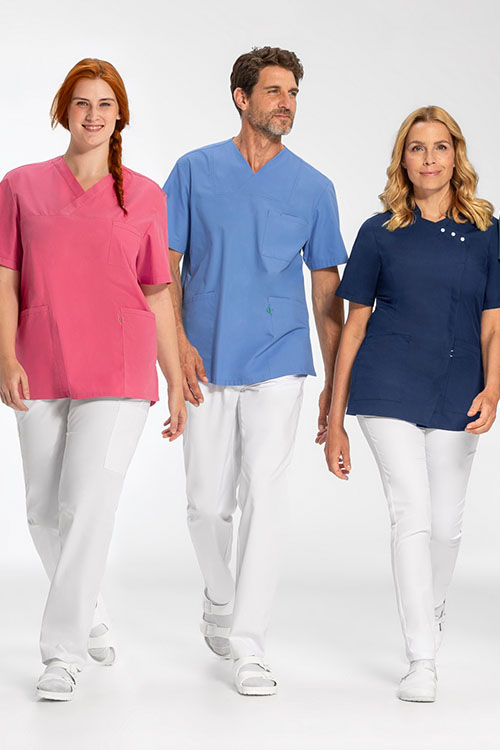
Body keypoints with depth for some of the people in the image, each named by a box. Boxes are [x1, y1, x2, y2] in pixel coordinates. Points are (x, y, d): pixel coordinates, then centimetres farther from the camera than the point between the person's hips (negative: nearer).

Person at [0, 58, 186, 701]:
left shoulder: (144, 197, 6)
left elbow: (158, 293, 8)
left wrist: (176, 381, 8)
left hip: (119, 372, -2)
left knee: (87, 507, -11)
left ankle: (62, 653, -3)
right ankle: (90, 618, 34)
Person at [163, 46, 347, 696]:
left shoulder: (313, 187, 6)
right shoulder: (195, 172, 4)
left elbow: (326, 288, 8)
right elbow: (166, 265, 4)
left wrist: (337, 380, 6)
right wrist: (178, 341, -10)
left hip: (278, 362, 0)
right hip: (206, 363, 1)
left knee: (265, 496, -9)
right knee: (208, 504, 7)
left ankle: (249, 646, -4)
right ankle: (220, 601, 34)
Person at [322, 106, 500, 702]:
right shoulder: (381, 233, 3)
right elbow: (355, 323, 6)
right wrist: (334, 419, 5)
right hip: (389, 388, -2)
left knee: (446, 523, 8)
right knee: (411, 515, -11)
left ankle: (430, 622, 35)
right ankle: (421, 661, -6)